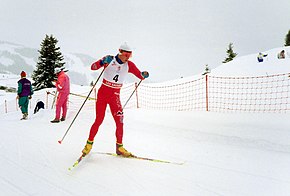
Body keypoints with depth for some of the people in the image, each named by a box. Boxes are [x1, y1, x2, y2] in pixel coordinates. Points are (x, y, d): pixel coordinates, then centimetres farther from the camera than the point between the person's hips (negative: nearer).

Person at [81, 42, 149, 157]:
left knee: (119, 121, -6)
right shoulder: (109, 60, -7)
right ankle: (89, 143, 18)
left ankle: (119, 147, 9)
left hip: (115, 96, 3)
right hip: (103, 93, -2)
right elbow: (93, 67, -13)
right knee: (99, 120, -2)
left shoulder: (129, 65, 1)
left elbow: (140, 76, 5)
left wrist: (144, 75, -20)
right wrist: (102, 62, -32)